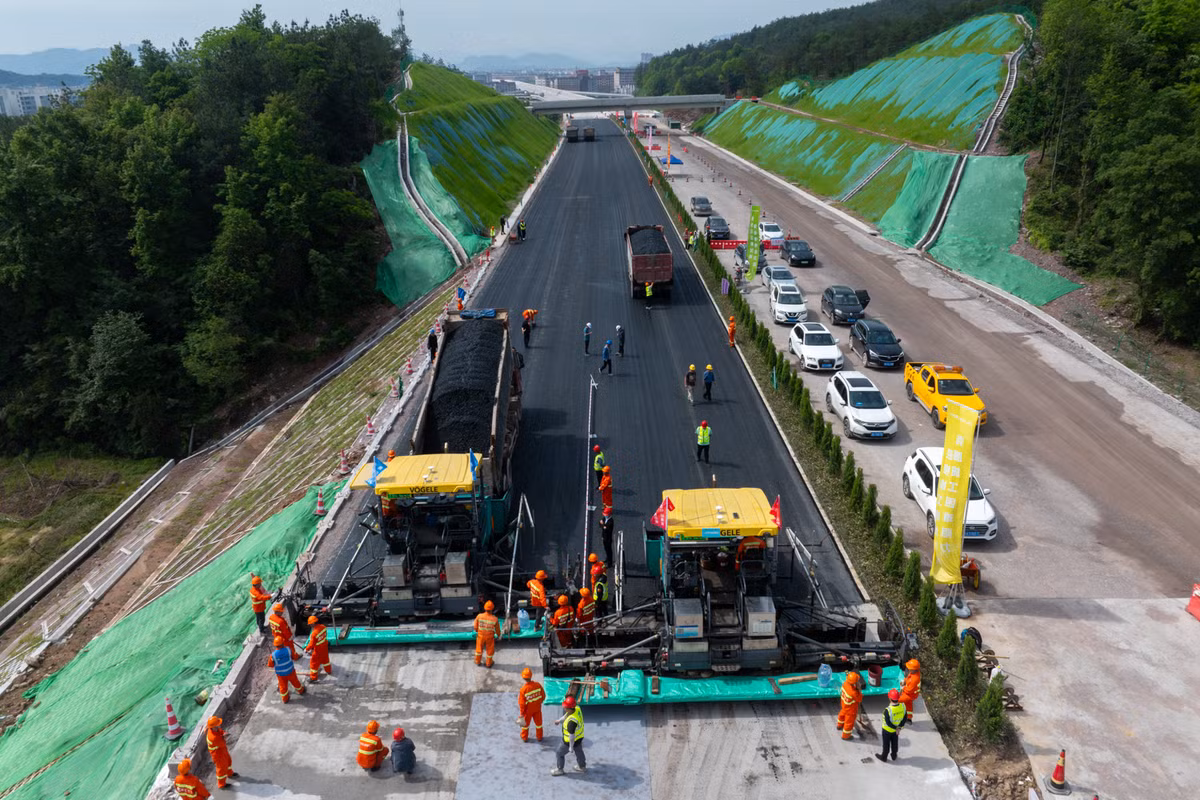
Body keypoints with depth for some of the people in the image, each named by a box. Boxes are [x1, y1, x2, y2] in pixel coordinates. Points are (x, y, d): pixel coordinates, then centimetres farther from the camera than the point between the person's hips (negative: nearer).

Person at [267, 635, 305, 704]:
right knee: (295, 681, 26)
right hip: (290, 671, 0)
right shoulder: (288, 650, -27)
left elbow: (270, 665, -11)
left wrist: (269, 658, 9)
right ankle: (300, 690, 51)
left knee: (283, 685, 23)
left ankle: (285, 698, 42)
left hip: (280, 674, 0)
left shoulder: (273, 655, -27)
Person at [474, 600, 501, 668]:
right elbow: (497, 629, -12)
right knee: (490, 650, 23)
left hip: (480, 636, 1)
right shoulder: (495, 619, -28)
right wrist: (498, 635, 11)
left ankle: (477, 662, 49)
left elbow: (475, 626, -12)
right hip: (490, 637, -1)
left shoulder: (479, 616, -28)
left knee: (479, 648, 26)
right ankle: (488, 664, 43)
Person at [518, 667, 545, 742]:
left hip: (528, 709, -2)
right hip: (537, 708, 2)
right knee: (538, 722, 24)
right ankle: (539, 737, 43)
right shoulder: (538, 685, -24)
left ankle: (524, 738, 44)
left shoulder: (523, 690, -31)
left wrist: (521, 714, -6)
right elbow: (543, 696, -9)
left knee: (525, 723, 24)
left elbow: (522, 704, -21)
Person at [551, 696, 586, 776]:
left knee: (560, 753, 18)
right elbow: (566, 715, 4)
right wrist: (559, 720, 14)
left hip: (571, 741, -7)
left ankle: (559, 769, 40)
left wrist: (571, 747, -15)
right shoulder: (577, 709, -20)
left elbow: (572, 735, -29)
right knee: (579, 752, 31)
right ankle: (582, 767, 53)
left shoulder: (571, 721, -43)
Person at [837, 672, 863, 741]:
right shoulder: (853, 692, -43)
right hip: (851, 708, -7)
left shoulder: (845, 683, -26)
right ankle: (846, 735, 42)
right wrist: (859, 689, -31)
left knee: (843, 714, 35)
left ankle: (840, 726, 64)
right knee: (849, 722, 19)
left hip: (844, 704, 7)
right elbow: (860, 699, -25)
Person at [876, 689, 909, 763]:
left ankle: (884, 757, 43)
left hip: (887, 730, -4)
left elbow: (888, 723, -28)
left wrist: (896, 728, -13)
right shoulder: (903, 706, -24)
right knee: (895, 742, 28)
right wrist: (899, 727, -6)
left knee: (886, 743, 21)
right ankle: (894, 756, 49)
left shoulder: (888, 710, -39)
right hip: (897, 729, 4)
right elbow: (905, 718, -11)